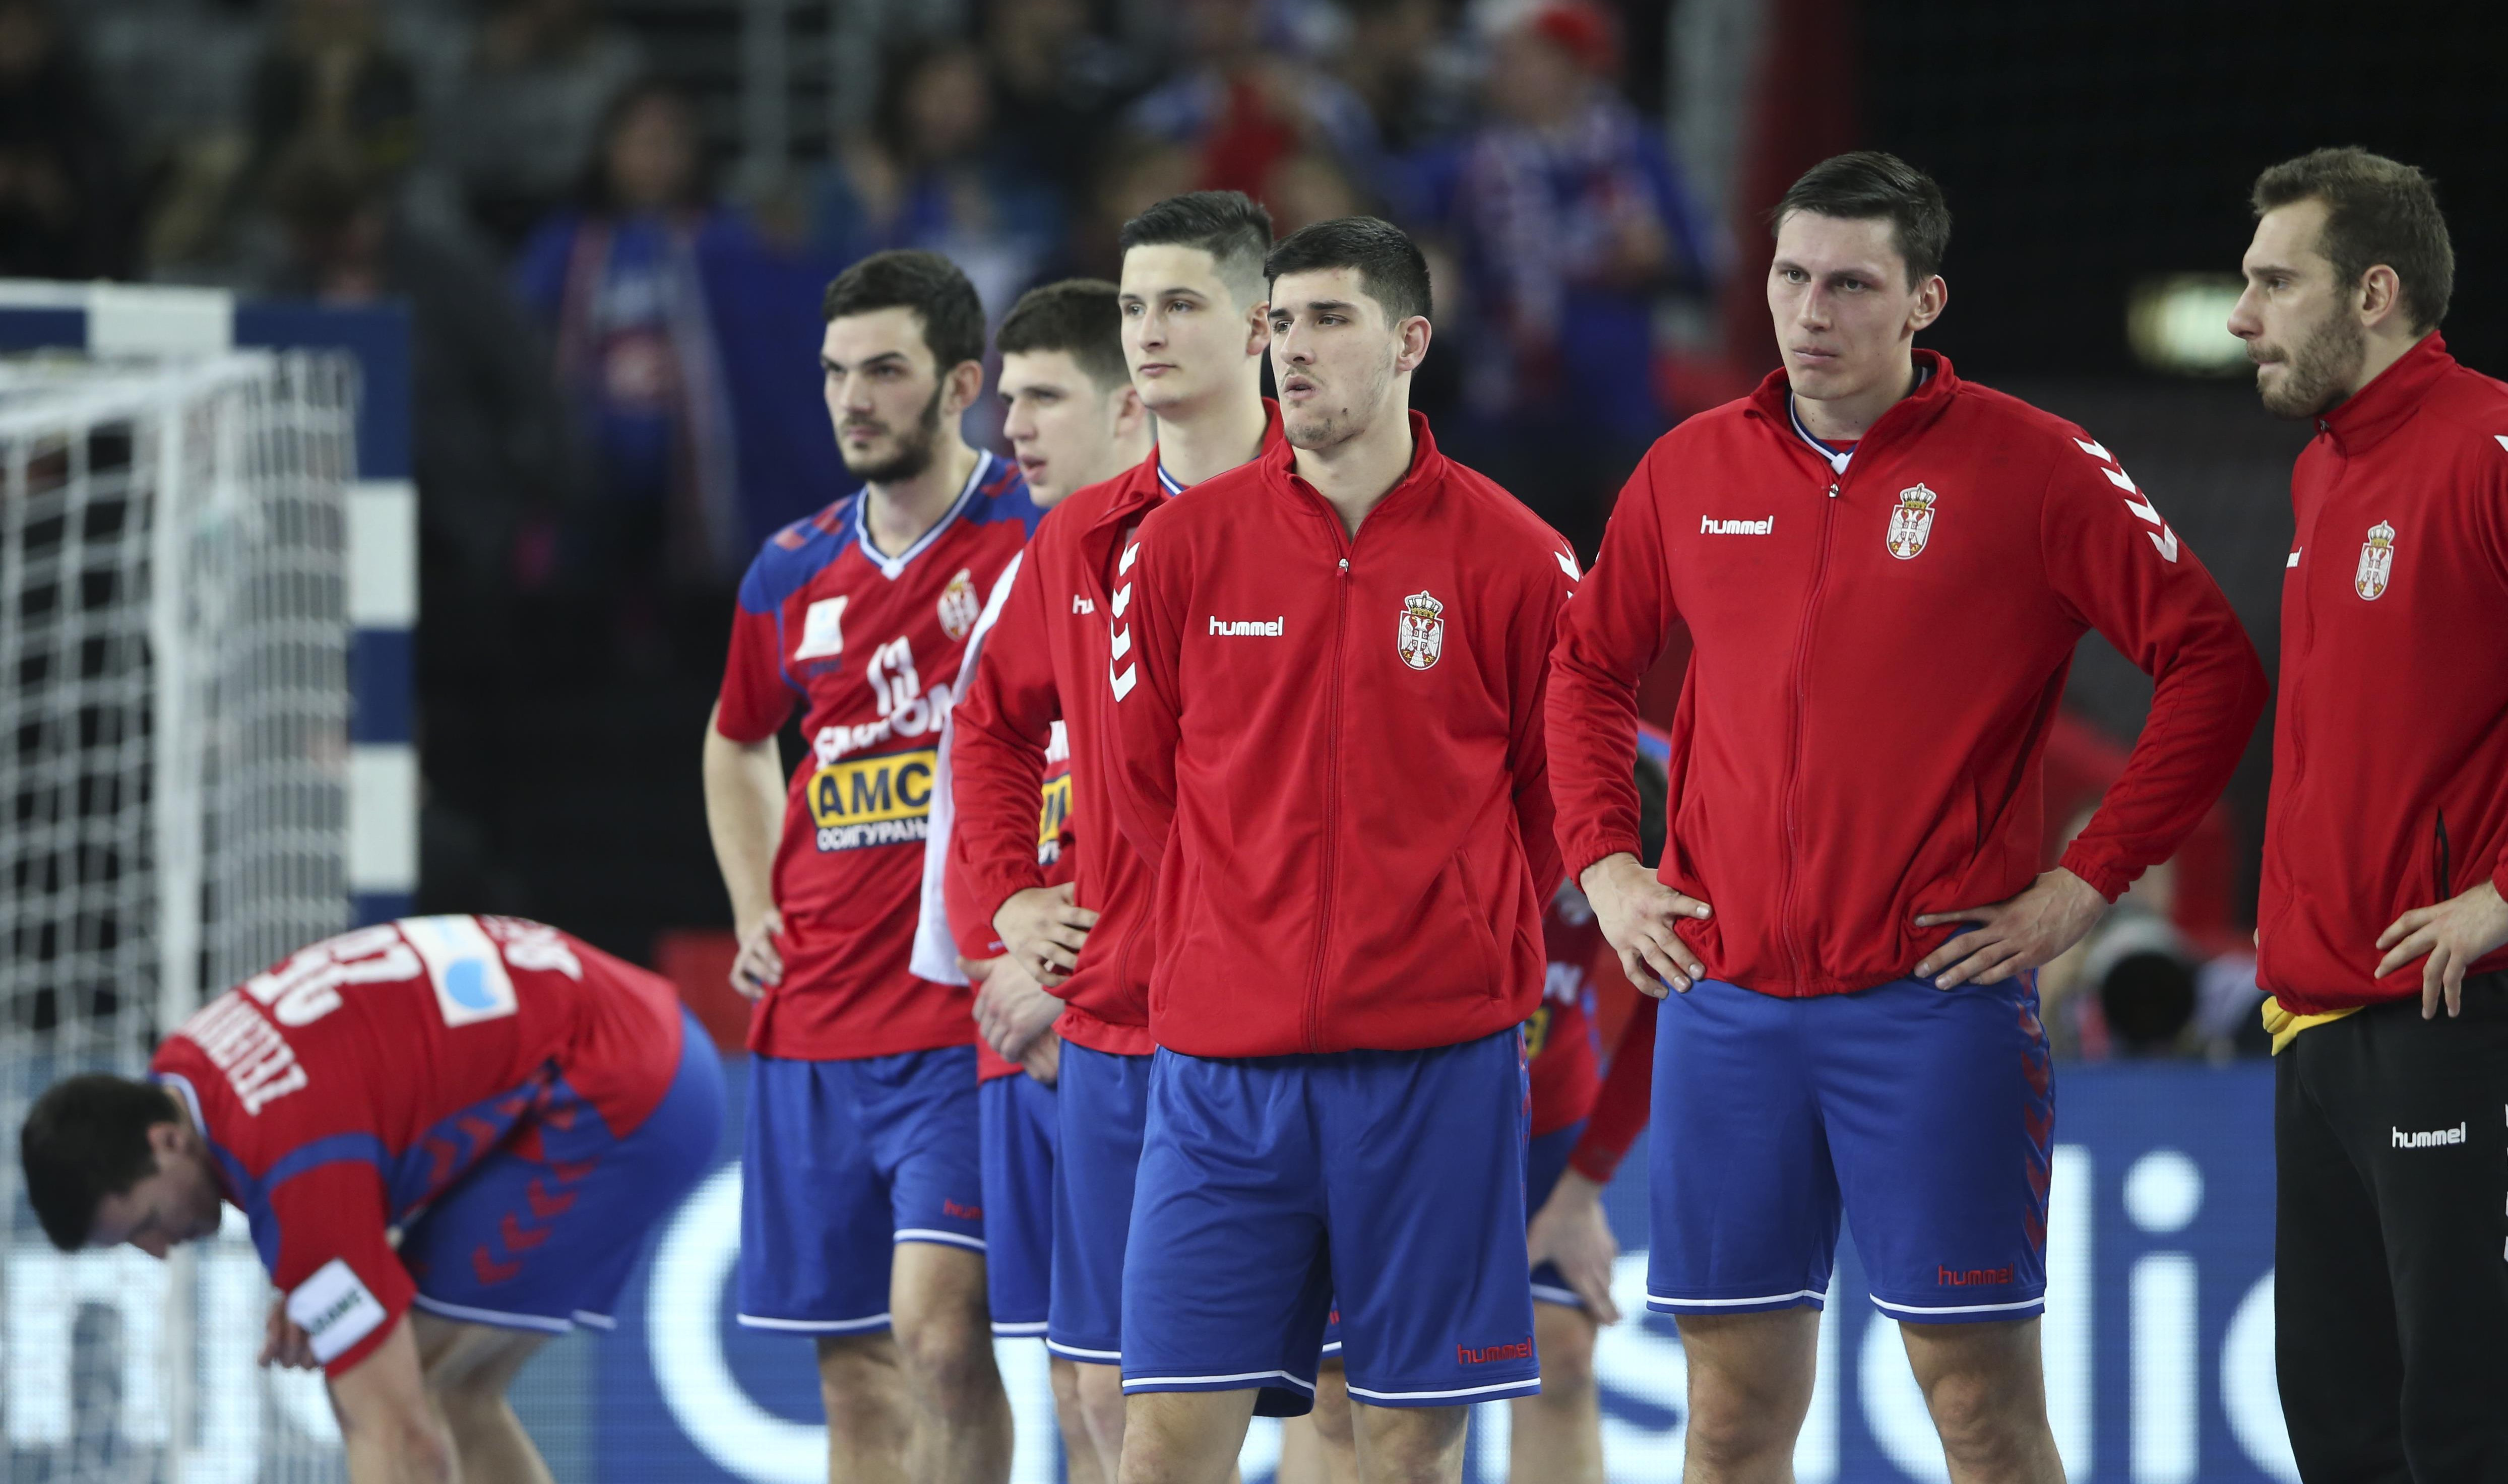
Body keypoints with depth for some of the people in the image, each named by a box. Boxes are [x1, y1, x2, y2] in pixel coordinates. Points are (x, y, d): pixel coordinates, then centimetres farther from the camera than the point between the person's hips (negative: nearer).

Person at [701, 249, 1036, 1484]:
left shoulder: (1040, 537, -6)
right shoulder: (795, 571, 11)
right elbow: (738, 744, 30)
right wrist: (754, 911, 15)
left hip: (970, 1010, -6)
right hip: (814, 1024, 6)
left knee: (938, 1323, -19)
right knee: (854, 1371, 7)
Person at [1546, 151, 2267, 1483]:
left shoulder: (2029, 466, -4)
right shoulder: (1690, 470, 9)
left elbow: (2212, 665, -3)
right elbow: (1588, 665, 24)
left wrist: (2087, 882, -7)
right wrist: (1601, 861, 11)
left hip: (1937, 996, -4)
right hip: (1725, 996, 4)